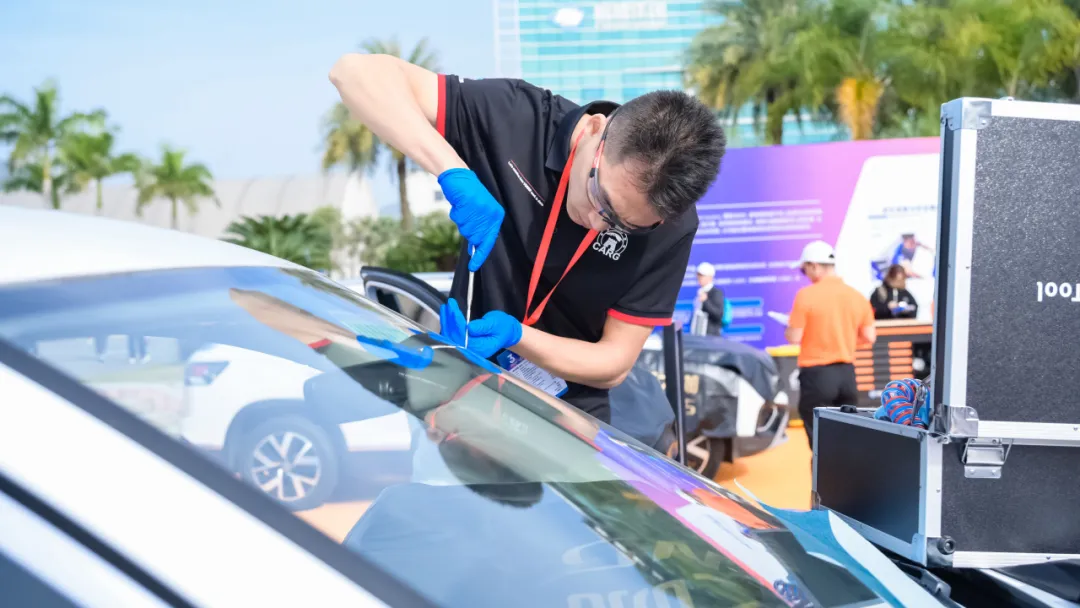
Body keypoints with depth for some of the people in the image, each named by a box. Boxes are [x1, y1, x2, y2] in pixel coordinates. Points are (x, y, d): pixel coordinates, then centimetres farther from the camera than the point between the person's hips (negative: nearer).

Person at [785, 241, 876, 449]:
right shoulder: (857, 296, 4)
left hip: (817, 373, -5)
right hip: (847, 373, 5)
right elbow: (869, 337, 8)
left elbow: (794, 337, -12)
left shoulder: (806, 295, -11)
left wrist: (788, 330, 10)